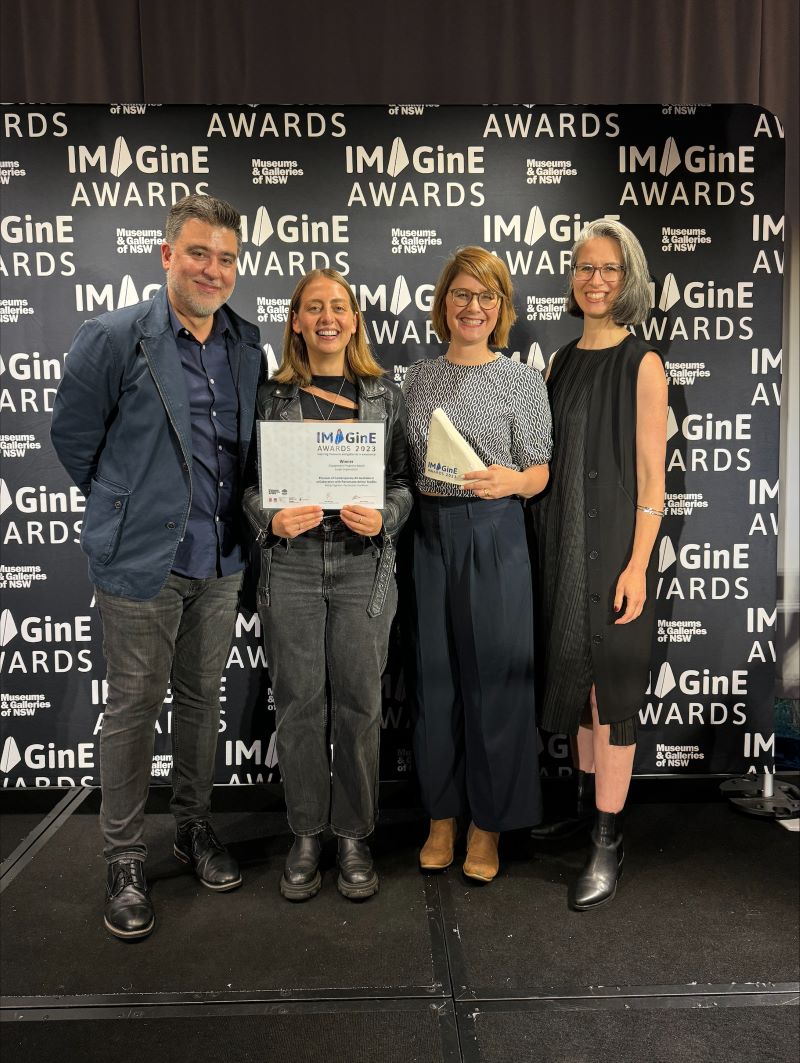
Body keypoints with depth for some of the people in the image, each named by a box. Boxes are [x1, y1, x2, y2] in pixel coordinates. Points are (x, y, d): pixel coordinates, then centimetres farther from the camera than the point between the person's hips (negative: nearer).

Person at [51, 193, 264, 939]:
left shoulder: (247, 344, 5)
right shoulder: (113, 339, -9)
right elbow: (72, 438, -1)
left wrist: (243, 518, 11)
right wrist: (127, 510, 6)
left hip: (220, 558, 5)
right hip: (142, 560, -4)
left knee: (201, 700, 16)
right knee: (132, 709, 6)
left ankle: (194, 827, 35)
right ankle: (123, 860, 22)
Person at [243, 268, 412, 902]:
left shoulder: (384, 395, 7)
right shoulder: (272, 396, 6)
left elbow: (404, 481, 6)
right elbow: (248, 482, 6)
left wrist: (382, 518, -13)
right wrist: (272, 520, -14)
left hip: (363, 566, 0)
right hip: (291, 565, 0)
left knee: (359, 702, 4)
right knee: (299, 703, 6)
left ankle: (354, 837, 23)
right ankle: (306, 836, 24)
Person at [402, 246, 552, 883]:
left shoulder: (523, 380, 1)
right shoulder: (418, 378, 10)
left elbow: (539, 476, 0)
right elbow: (405, 467, 13)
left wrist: (509, 480, -20)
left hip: (495, 537, -3)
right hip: (428, 535, 3)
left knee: (493, 673, 2)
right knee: (434, 674, 8)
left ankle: (488, 823, 20)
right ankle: (443, 815, 26)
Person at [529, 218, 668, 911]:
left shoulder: (641, 364, -7)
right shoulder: (561, 362, 11)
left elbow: (651, 475, -11)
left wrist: (637, 564, -17)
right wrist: (544, 544, 10)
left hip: (613, 543, -6)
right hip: (562, 541, 7)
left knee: (610, 685, -1)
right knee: (575, 672, 16)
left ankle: (608, 842, 11)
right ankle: (586, 797, 34)